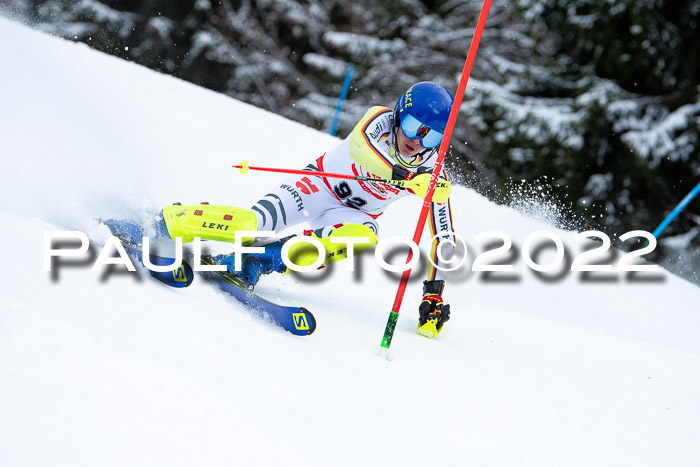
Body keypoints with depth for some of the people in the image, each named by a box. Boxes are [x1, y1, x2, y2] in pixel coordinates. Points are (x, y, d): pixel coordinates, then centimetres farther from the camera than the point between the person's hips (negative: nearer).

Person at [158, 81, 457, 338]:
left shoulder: (432, 174, -16)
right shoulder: (381, 121, -22)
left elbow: (443, 239, -11)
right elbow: (360, 146, -46)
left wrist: (433, 295, -18)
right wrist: (404, 176, -61)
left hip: (352, 215, 2)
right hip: (320, 185, -2)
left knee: (364, 238, -34)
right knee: (258, 222, -25)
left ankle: (269, 259, -30)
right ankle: (167, 220, -7)